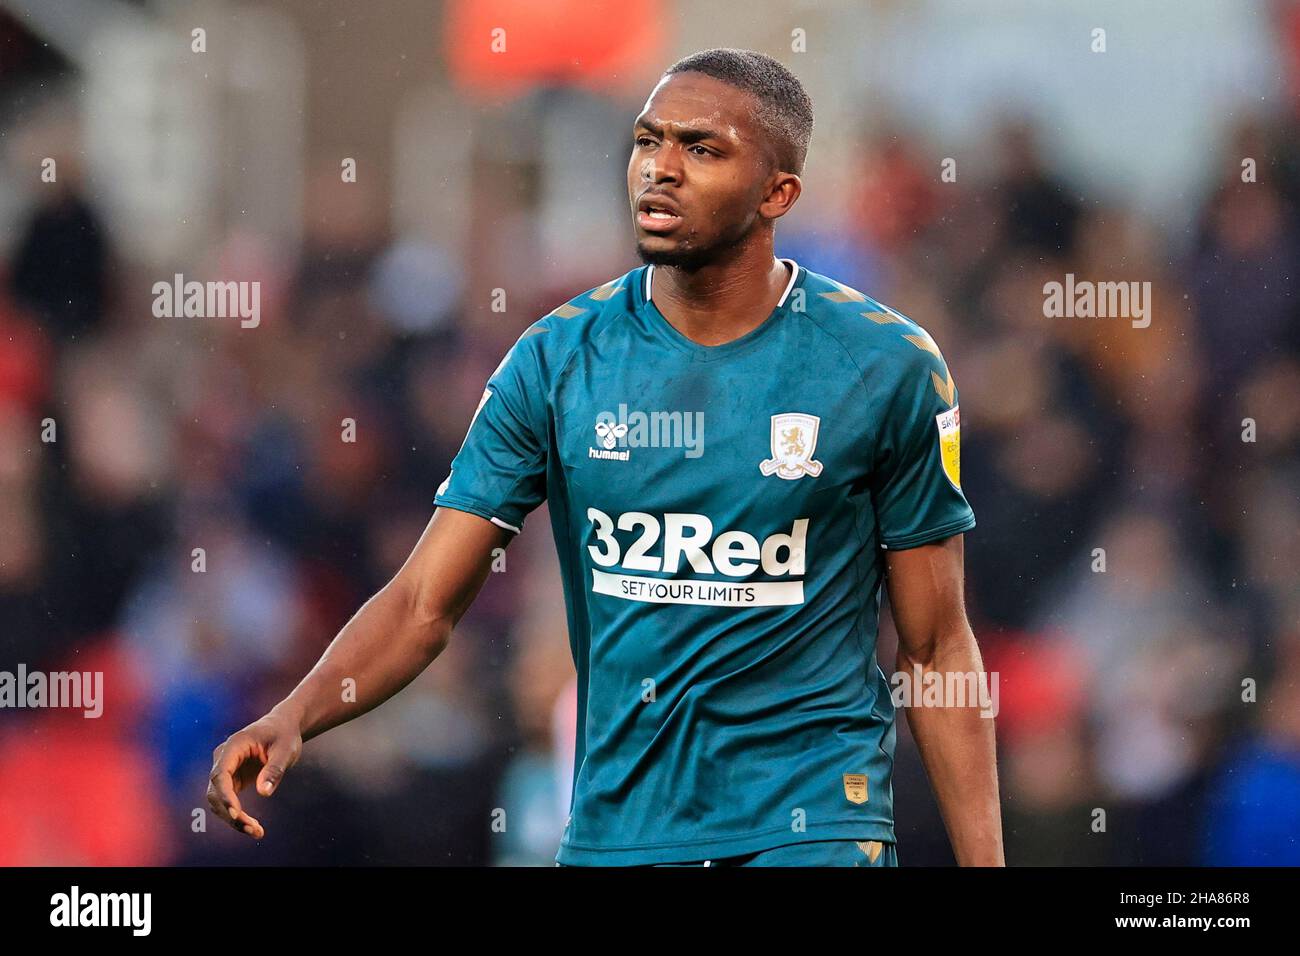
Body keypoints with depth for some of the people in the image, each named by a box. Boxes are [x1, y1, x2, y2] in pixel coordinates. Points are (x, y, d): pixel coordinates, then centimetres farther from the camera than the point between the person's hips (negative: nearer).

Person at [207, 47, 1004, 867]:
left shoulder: (887, 366, -4)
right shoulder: (557, 359, 0)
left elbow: (937, 649, 1)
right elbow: (424, 603, -1)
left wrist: (984, 863, -5)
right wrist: (292, 719, -19)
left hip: (810, 825, -3)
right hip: (614, 825, 3)